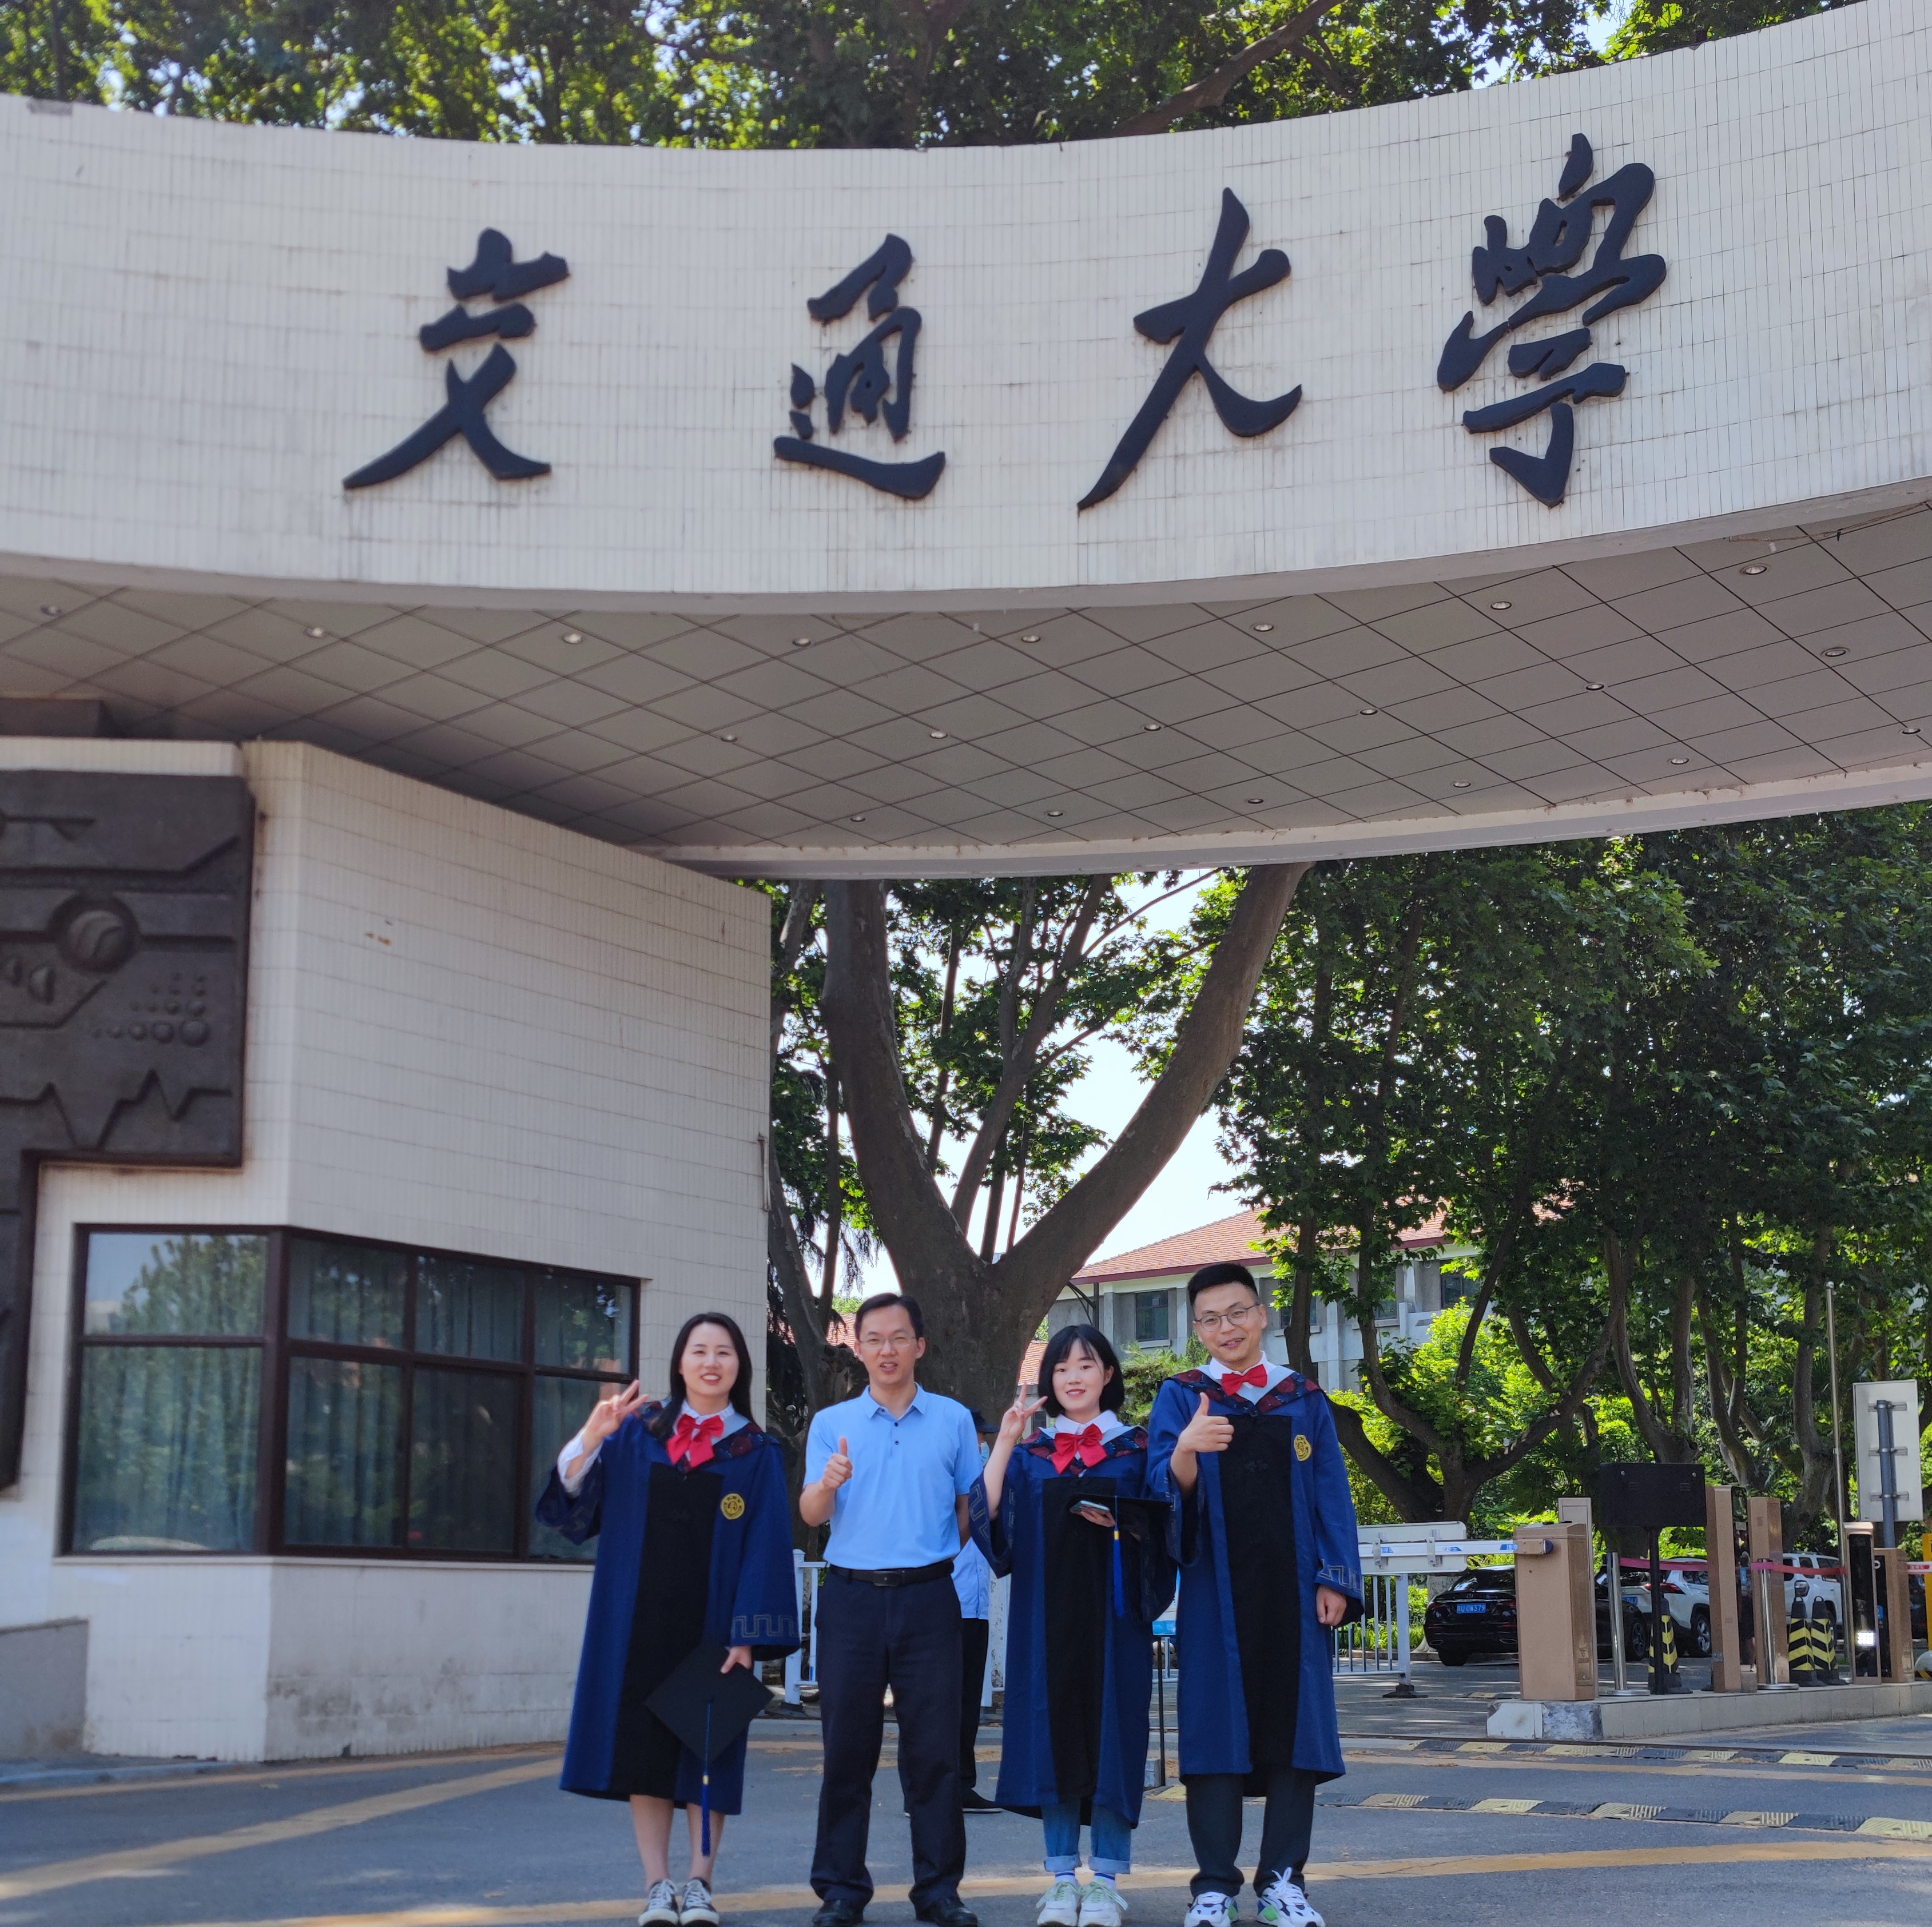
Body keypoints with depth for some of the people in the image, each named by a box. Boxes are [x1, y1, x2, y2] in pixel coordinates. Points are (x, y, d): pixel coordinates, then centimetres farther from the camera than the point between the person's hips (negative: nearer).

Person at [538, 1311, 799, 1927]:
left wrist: (747, 1638, -11)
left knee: (707, 1751, 2)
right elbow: (573, 1497, 0)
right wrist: (592, 1437, -18)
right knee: (645, 1752, 2)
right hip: (640, 1621, 1)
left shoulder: (757, 1454, 3)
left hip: (710, 1623, -1)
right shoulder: (637, 1433, 7)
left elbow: (765, 1548, -3)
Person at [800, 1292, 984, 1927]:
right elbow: (810, 1514, -3)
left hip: (927, 1595, 0)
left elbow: (971, 1506, 13)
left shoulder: (953, 1420, 8)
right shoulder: (832, 1423, 8)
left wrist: (936, 1556, -1)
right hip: (851, 1595, 0)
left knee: (934, 1746, 0)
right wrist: (829, 1483, -24)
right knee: (848, 1747, 2)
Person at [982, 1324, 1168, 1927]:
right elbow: (985, 1519, -4)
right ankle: (1062, 1878, 8)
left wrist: (1121, 1524, -15)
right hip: (1046, 1616, 2)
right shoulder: (1029, 1456, 11)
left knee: (1110, 1733, -3)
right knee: (1054, 1734, 1)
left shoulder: (1138, 1449, 7)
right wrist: (1004, 1442, -9)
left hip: (1112, 1616, -1)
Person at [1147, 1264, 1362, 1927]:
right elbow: (1164, 1486, -8)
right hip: (1216, 1590, -2)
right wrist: (1185, 1451, -30)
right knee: (1216, 1720, -2)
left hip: (1289, 1590, 2)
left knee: (1292, 1720, 0)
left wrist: (1335, 1579, -2)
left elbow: (1331, 1494, 8)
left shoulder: (1303, 1400, 11)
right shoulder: (1180, 1398, 5)